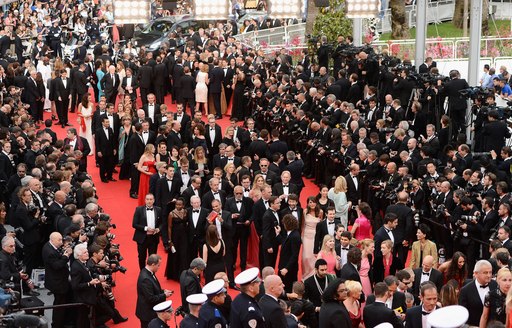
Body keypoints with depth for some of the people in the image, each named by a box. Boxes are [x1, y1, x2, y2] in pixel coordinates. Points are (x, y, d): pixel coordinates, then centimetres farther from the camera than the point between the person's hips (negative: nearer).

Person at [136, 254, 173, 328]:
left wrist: (163, 291, 0)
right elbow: (150, 298, -27)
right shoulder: (146, 279, -30)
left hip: (151, 310, 10)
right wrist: (164, 295, -16)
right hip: (147, 313, -10)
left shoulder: (147, 272, 0)